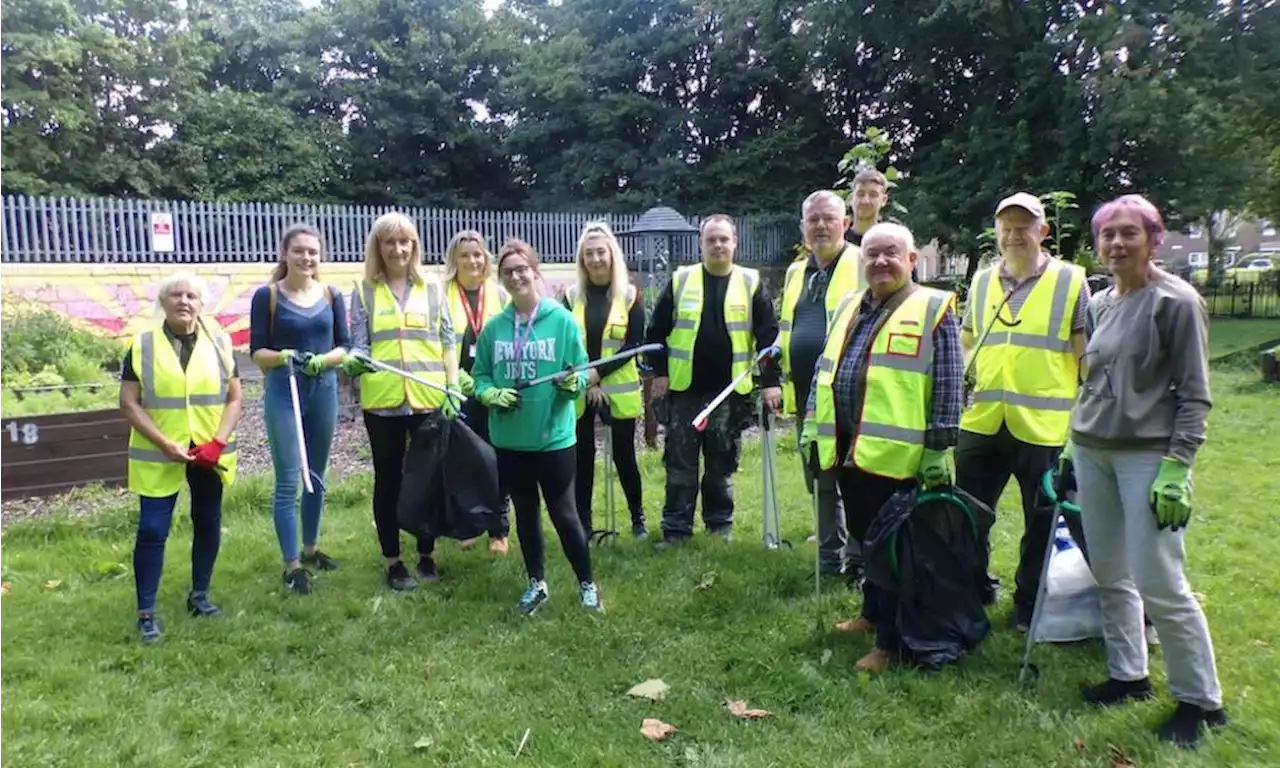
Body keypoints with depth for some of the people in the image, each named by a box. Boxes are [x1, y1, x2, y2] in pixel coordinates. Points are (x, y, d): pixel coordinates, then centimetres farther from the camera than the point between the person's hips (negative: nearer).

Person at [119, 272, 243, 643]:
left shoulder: (219, 342, 2)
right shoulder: (143, 345, -2)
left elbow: (234, 398, 3)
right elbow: (129, 403, -4)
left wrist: (218, 442, -11)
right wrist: (165, 444, -15)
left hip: (209, 455, 2)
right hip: (158, 457, -2)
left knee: (208, 524, 12)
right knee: (152, 530, -2)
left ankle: (199, 595, 29)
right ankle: (146, 612, 8)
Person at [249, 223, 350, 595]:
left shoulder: (331, 295, 4)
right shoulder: (267, 295, -4)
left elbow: (344, 346, 3)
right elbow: (257, 351, -5)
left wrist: (321, 360, -16)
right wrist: (284, 356, -24)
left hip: (324, 391, 4)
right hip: (283, 393, -4)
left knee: (316, 477, 15)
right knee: (288, 482, -3)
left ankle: (311, 548, 32)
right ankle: (291, 565, 6)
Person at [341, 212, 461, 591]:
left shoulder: (432, 288, 7)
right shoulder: (364, 291, 4)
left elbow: (447, 343, 8)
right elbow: (359, 344, 1)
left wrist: (453, 390, -1)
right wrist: (354, 361, -23)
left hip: (429, 399, 1)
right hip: (382, 400, -1)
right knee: (389, 479, 9)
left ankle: (427, 556, 25)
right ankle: (393, 563, 21)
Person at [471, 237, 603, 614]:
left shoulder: (562, 320, -8)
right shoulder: (493, 327, 1)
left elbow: (580, 372, -3)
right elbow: (479, 375, 8)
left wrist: (573, 382, -25)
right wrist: (491, 394, -12)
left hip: (554, 436, -4)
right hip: (509, 439, 4)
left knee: (564, 514, 5)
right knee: (525, 513, 17)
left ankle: (587, 584, 23)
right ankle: (536, 583, 34)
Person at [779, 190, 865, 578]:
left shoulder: (864, 265, -4)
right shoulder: (795, 272, 17)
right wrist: (778, 350, 11)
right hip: (807, 397, 7)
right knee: (820, 484, 16)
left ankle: (859, 561, 15)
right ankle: (830, 562, 28)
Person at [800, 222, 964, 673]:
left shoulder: (933, 310, -6)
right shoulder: (849, 308, 14)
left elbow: (949, 386, -9)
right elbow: (824, 369, 19)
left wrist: (938, 448, -13)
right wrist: (812, 424, 14)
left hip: (896, 453, -7)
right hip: (847, 447, 7)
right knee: (863, 538, 20)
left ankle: (891, 642, 14)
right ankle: (874, 614, 39)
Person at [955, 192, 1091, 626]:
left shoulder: (1070, 281, -1)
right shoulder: (981, 282, 10)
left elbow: (1089, 356, -1)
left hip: (1044, 426, -3)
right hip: (981, 422, 4)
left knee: (1042, 521, 10)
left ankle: (1029, 603, 28)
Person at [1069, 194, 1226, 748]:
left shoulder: (1176, 301, -7)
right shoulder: (1099, 303, 11)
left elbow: (1195, 395, -9)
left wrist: (1176, 468, -15)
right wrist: (1073, 444, 16)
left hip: (1148, 456, -6)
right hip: (1092, 453, 6)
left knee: (1160, 586, -5)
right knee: (1110, 577, 11)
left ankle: (1201, 701, 12)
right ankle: (1128, 676, 26)